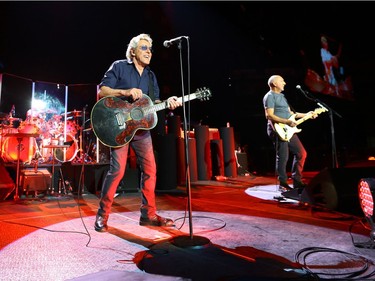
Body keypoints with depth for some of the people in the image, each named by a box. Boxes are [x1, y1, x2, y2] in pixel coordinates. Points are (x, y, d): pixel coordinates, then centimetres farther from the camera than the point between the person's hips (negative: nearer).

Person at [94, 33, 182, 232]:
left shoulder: (150, 76, 18)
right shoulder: (119, 67, 1)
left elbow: (154, 102, 14)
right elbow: (101, 91, -5)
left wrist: (167, 103, -7)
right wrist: (125, 92, -19)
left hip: (141, 127, 6)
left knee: (150, 169, 1)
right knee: (117, 170, -12)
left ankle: (148, 214, 13)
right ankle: (102, 215, 5)